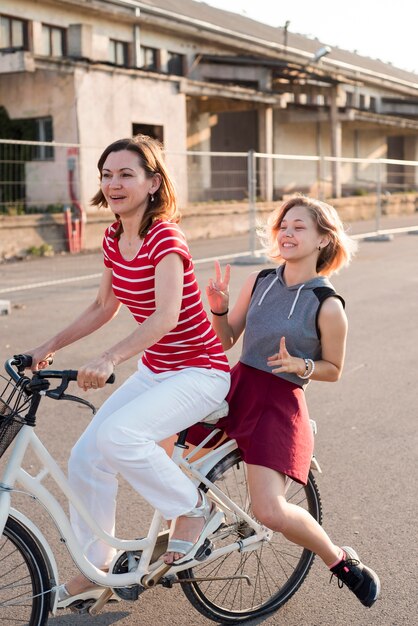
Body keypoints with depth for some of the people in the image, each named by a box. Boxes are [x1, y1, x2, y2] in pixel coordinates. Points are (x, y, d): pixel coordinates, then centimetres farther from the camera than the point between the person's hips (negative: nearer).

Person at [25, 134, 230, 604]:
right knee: (86, 457, -1)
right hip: (154, 369, 8)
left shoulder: (165, 237, -21)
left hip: (198, 371, -8)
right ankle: (96, 566, 18)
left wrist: (108, 358, -47)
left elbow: (166, 316, -35)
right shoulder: (113, 238, 3)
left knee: (116, 435, -29)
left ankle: (195, 508, -5)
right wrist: (49, 347, 10)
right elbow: (103, 308, 15)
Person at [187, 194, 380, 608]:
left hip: (280, 403, -6)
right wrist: (219, 309, -10)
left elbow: (334, 369, 0)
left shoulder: (328, 305, -10)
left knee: (270, 511, -16)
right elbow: (227, 340, 8)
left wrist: (299, 365, -19)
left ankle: (340, 560, 14)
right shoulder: (259, 281, 4)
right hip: (236, 387, 6)